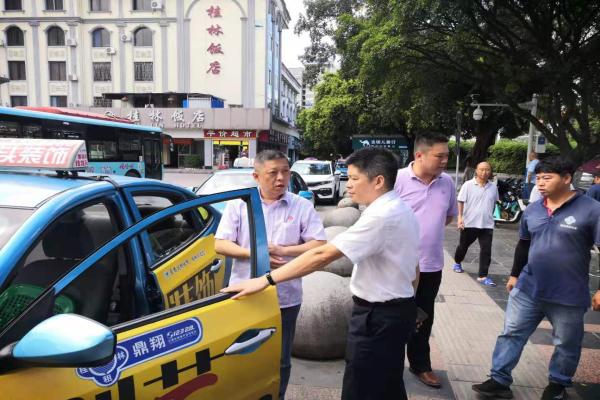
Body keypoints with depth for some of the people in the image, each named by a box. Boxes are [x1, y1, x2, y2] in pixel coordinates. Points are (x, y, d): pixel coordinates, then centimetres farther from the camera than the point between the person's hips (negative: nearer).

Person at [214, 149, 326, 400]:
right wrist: (253, 254, -17)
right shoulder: (238, 204, 0)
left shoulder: (302, 207, -2)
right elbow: (220, 244, -2)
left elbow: (319, 245, -7)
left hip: (285, 297, 0)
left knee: (280, 360, 15)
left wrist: (282, 250, -17)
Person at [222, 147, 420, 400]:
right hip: (396, 310, 10)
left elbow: (323, 255, -31)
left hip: (378, 315, -10)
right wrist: (409, 299, 26)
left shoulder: (381, 216, -26)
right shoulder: (400, 209, 6)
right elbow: (410, 265, 15)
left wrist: (266, 280, -29)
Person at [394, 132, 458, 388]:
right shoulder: (398, 179, -14)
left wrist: (429, 229, 6)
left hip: (431, 264, 5)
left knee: (424, 318, 19)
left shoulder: (447, 182, 2)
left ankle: (420, 365, 38)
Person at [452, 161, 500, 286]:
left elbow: (493, 203, 17)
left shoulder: (493, 187, 4)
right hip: (469, 223, -2)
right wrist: (460, 217, -15)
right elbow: (461, 202, -7)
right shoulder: (468, 185, -7)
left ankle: (483, 276, 1)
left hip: (487, 224, 3)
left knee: (486, 250, -3)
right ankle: (457, 262, 41)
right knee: (463, 245, 15)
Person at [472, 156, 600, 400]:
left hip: (568, 296, -4)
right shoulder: (532, 211, 4)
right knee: (511, 334, 6)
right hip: (527, 289, 4)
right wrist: (515, 274, 19)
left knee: (566, 345, 15)